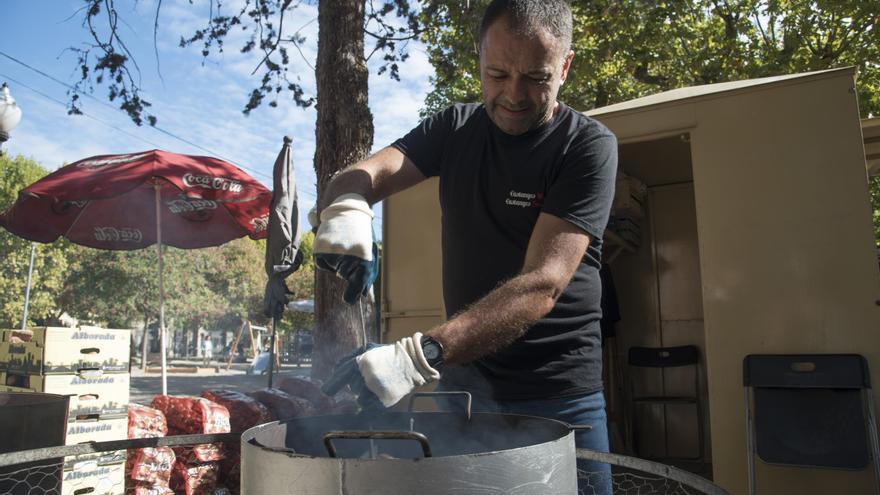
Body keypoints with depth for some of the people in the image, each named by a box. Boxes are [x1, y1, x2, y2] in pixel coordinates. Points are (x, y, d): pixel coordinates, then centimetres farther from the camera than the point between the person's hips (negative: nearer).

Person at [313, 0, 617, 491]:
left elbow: (541, 285, -25)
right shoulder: (456, 127, 2)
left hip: (557, 394, -3)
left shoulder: (589, 146, -14)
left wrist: (421, 354, -38)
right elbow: (364, 174, -8)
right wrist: (347, 207, -33)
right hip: (463, 378, 4)